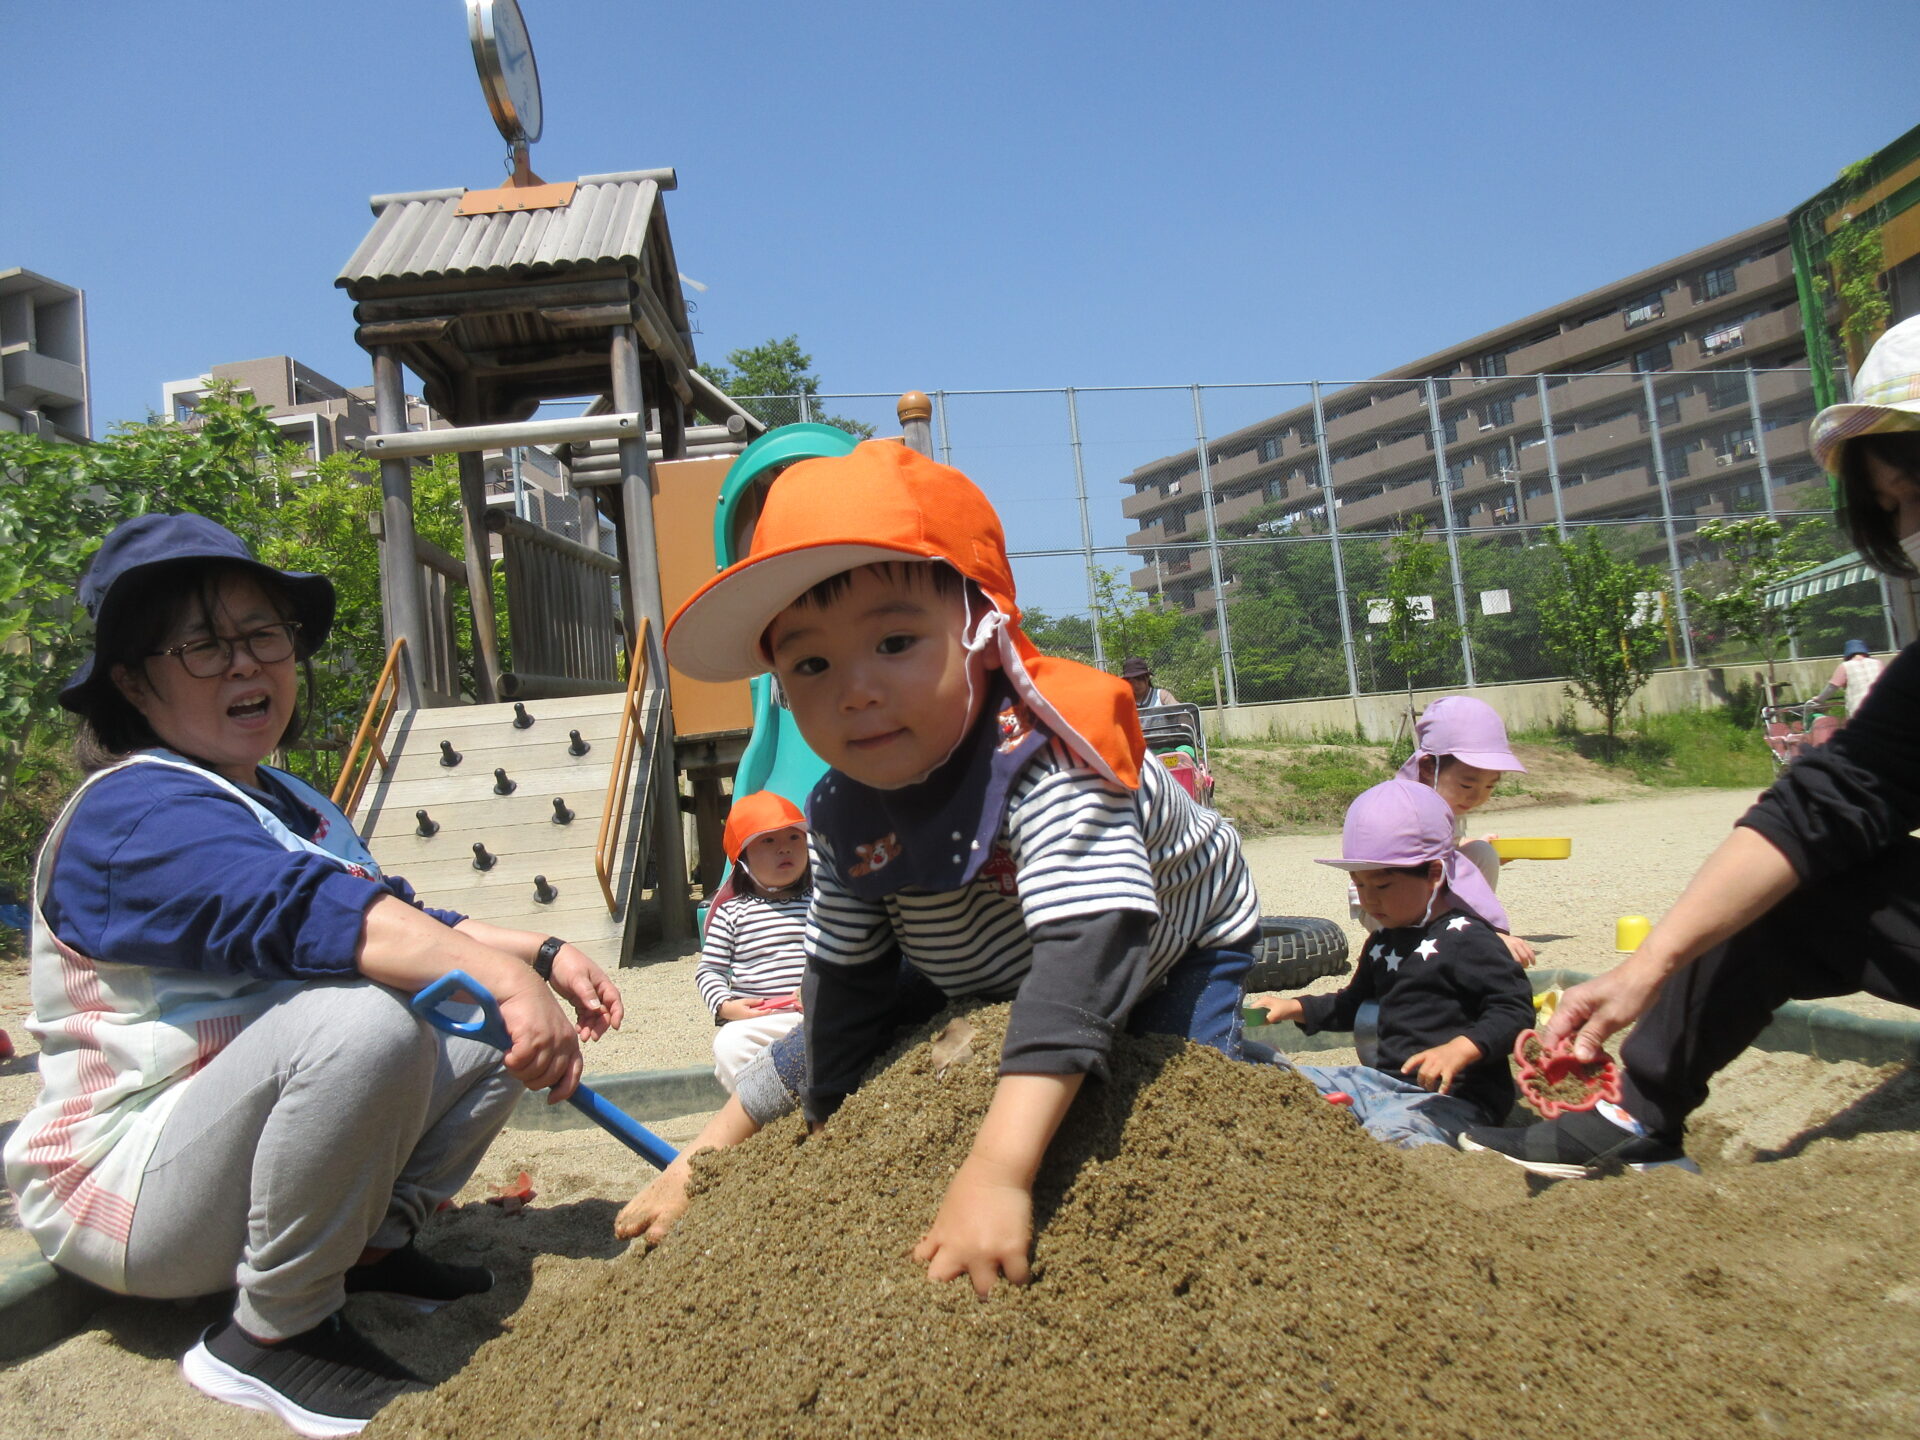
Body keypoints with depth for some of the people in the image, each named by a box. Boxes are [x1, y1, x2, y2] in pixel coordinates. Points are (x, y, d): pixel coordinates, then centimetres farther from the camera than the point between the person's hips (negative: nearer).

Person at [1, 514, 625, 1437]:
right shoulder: (135, 813, -20)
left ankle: (369, 1245, 4)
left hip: (231, 1147, 9)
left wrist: (539, 955, -6)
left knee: (491, 1023, 0)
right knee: (360, 1023, -36)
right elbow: (305, 911, -37)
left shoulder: (293, 806, 12)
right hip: (124, 1191, -9)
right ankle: (271, 1336, -17)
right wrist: (501, 978, -48)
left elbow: (403, 924, 10)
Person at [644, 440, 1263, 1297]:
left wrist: (998, 1173, -64)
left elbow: (1084, 952, -56)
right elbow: (846, 979, -8)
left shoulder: (1046, 765, -45)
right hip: (987, 982, 5)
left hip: (1172, 958, -4)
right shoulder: (844, 815, -21)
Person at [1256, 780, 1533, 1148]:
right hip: (1381, 1080, 9)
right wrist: (1296, 1008, 20)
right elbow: (1352, 1004, 33)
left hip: (1450, 1095, -9)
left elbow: (1515, 1010, -17)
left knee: (1388, 1134, -39)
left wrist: (1459, 1050, -32)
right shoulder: (1384, 940, 19)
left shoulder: (1466, 937, -9)